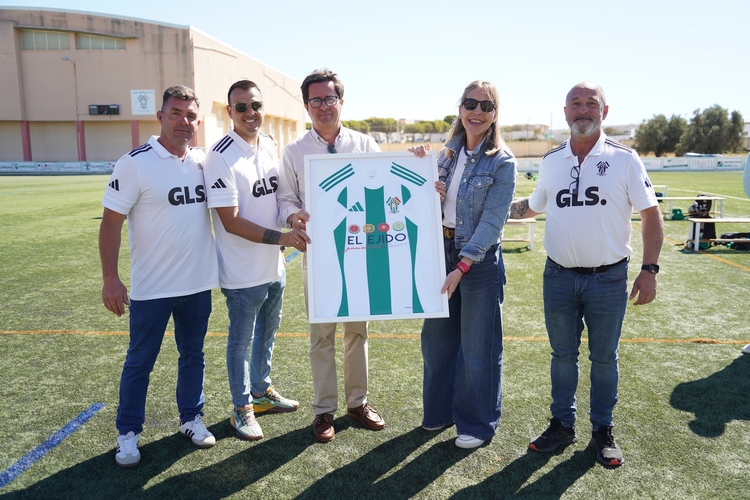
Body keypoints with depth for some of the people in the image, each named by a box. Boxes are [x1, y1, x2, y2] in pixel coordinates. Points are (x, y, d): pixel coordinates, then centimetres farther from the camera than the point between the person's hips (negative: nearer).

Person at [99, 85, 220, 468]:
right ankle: (128, 432, 27)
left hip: (198, 283, 5)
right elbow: (111, 222, -10)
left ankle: (191, 418, 34)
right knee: (139, 362, 9)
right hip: (151, 288, -4)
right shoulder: (135, 163, -11)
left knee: (193, 354, 17)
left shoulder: (204, 162, 3)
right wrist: (110, 278, -14)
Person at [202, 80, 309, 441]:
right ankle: (242, 408, 27)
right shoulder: (220, 157, -17)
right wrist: (280, 237, -24)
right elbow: (231, 221, -20)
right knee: (241, 340, 9)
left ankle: (261, 391, 41)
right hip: (243, 274, -7)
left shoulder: (270, 146, 6)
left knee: (267, 333, 21)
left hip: (274, 266, 7)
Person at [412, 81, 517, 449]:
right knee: (437, 337, 14)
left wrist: (462, 267, -22)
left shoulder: (502, 163, -9)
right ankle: (440, 410, 34)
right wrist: (430, 191, -7)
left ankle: (477, 423, 24)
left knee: (478, 346, 6)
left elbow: (492, 222, -15)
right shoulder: (448, 153, 8)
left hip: (480, 259, -5)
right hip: (441, 251, 6)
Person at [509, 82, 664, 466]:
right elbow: (534, 206, 19)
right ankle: (562, 425, 29)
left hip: (609, 278, -2)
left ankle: (603, 431, 27)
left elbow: (650, 214, -3)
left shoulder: (624, 158, -4)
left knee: (604, 357, 10)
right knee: (563, 354, 13)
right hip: (559, 276, 3)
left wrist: (649, 269, -9)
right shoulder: (551, 160, 6)